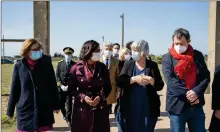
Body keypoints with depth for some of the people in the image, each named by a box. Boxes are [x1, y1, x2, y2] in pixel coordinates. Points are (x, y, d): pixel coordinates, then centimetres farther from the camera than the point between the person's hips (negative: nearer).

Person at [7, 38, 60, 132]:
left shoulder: (46, 63, -3)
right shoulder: (19, 66, -3)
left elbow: (53, 86, 2)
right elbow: (14, 89, 2)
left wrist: (55, 105, 3)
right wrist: (10, 110, 4)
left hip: (44, 109, 1)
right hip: (25, 109, 0)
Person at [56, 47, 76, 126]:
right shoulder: (60, 63, 8)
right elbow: (57, 75, 3)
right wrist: (61, 85, -10)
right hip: (61, 88, 3)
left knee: (69, 105, -7)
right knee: (61, 104, 13)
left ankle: (69, 119, 7)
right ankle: (65, 116, 39)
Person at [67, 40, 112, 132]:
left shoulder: (102, 67, 1)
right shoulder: (76, 68, -5)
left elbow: (108, 87, 7)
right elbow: (71, 89, -1)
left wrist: (100, 97, -10)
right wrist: (83, 97, -15)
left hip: (100, 109, 2)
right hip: (81, 109, -1)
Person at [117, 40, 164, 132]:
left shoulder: (153, 65, 3)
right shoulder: (128, 64, 4)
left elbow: (160, 86, 2)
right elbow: (120, 82, -6)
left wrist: (152, 81, -18)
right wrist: (134, 79, -20)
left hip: (149, 109, 0)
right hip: (131, 109, 1)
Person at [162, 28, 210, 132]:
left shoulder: (197, 56, 6)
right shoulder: (168, 58, -2)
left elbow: (206, 77, 2)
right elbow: (170, 80, -12)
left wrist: (196, 92, -15)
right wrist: (187, 94, -18)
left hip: (196, 106, 3)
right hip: (177, 106, -2)